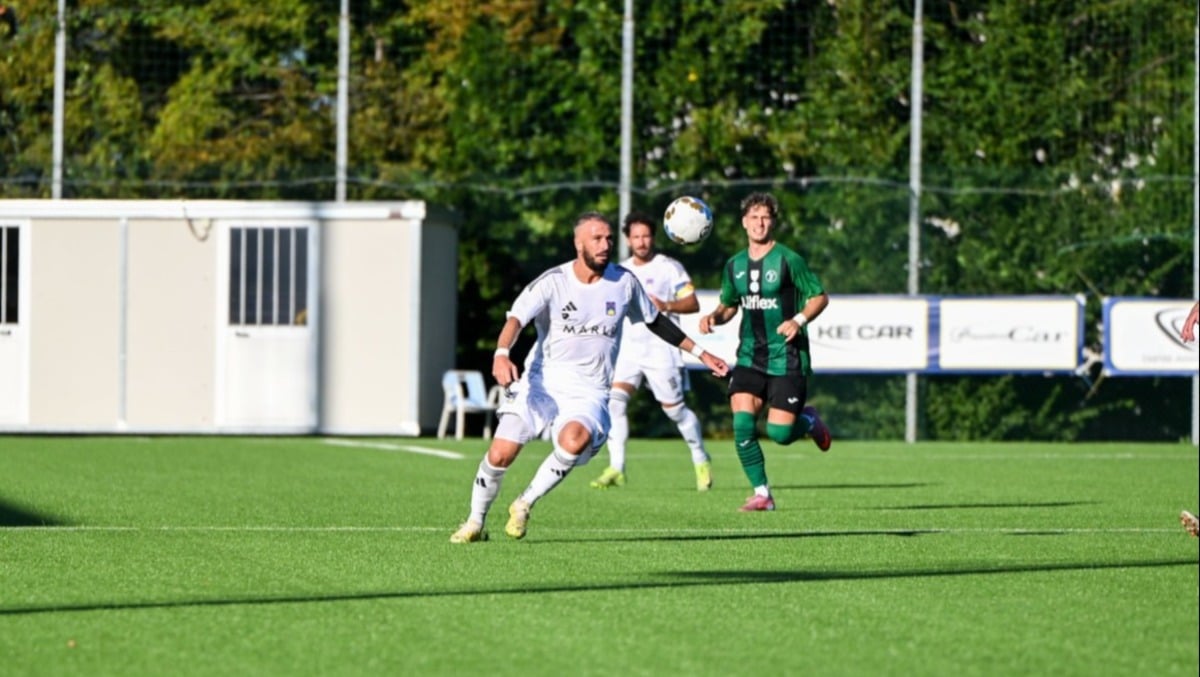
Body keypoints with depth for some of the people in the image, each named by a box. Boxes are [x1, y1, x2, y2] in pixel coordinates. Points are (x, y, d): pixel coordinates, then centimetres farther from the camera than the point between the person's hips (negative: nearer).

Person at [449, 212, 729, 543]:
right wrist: (501, 354, -40)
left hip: (589, 392, 1)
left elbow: (656, 322, 18)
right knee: (500, 454, -13)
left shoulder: (624, 282, 2)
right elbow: (516, 318, -20)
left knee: (575, 440, -33)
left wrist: (700, 353, 18)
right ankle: (475, 522, 15)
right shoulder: (553, 282, -8)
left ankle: (525, 504, -10)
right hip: (541, 383, -1)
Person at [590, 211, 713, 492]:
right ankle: (616, 468, -16)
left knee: (674, 408, 2)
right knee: (614, 399, -15)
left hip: (661, 349, -4)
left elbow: (693, 304, -5)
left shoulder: (669, 267, -2)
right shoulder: (621, 271, 14)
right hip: (628, 348, 4)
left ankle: (701, 460, 25)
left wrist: (666, 306, -21)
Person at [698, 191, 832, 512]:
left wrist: (799, 320, -20)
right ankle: (761, 493, 0)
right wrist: (714, 317, -1)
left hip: (786, 358, -4)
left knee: (779, 433, -8)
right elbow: (729, 305, 21)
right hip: (750, 357, 4)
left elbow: (820, 296, -3)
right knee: (742, 423, -14)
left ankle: (809, 421, 28)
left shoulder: (788, 260, -8)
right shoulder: (735, 265, 7)